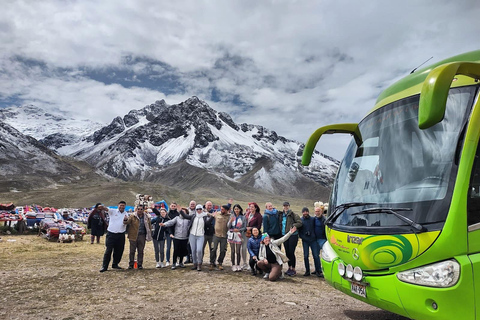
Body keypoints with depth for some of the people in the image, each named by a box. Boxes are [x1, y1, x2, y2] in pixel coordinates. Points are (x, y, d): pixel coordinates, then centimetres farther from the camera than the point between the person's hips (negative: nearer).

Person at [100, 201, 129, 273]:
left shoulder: (126, 214, 10)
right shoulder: (113, 211, -1)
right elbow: (107, 209, -20)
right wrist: (102, 207, -43)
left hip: (121, 235, 4)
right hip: (111, 234, -4)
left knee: (119, 250, 10)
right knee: (108, 250, -4)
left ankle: (115, 264, 26)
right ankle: (104, 266, 4)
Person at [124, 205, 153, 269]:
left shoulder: (147, 217, 7)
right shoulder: (132, 216, -2)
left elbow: (149, 226, 14)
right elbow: (127, 222, -13)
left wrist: (149, 235, 6)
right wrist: (125, 220, -37)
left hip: (142, 236, 2)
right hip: (133, 236, -2)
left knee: (141, 251, 8)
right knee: (132, 251, 3)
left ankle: (140, 264, 18)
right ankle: (131, 264, 15)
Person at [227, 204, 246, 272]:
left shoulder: (243, 217, 3)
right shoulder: (231, 216, 6)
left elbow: (245, 227, 3)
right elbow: (228, 226, 1)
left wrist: (239, 230, -12)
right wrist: (231, 221, -16)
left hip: (239, 235, -1)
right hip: (232, 235, 1)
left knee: (238, 251, -1)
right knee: (232, 251, 3)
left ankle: (238, 265, 10)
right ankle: (233, 265, 10)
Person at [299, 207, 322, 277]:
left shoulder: (313, 219, 5)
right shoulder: (300, 220, 4)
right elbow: (299, 231, 7)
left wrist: (314, 236, -2)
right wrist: (303, 237, -5)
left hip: (313, 240, 0)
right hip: (305, 241, 0)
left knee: (316, 255, -3)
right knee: (305, 256, 3)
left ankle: (318, 271, 6)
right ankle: (307, 271, 14)